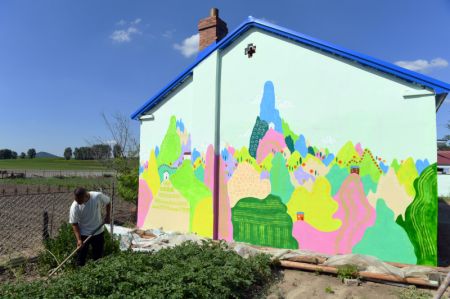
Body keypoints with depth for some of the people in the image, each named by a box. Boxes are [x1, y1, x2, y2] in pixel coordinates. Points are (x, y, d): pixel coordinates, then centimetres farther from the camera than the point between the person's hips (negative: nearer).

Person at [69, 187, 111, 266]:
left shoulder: (98, 196, -21)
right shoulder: (74, 207, -22)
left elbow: (108, 202, 0)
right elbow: (74, 224, -15)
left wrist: (107, 216, -2)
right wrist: (79, 239, -21)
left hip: (98, 232, 2)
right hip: (83, 234, -1)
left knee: (98, 257, 14)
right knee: (81, 258, 4)